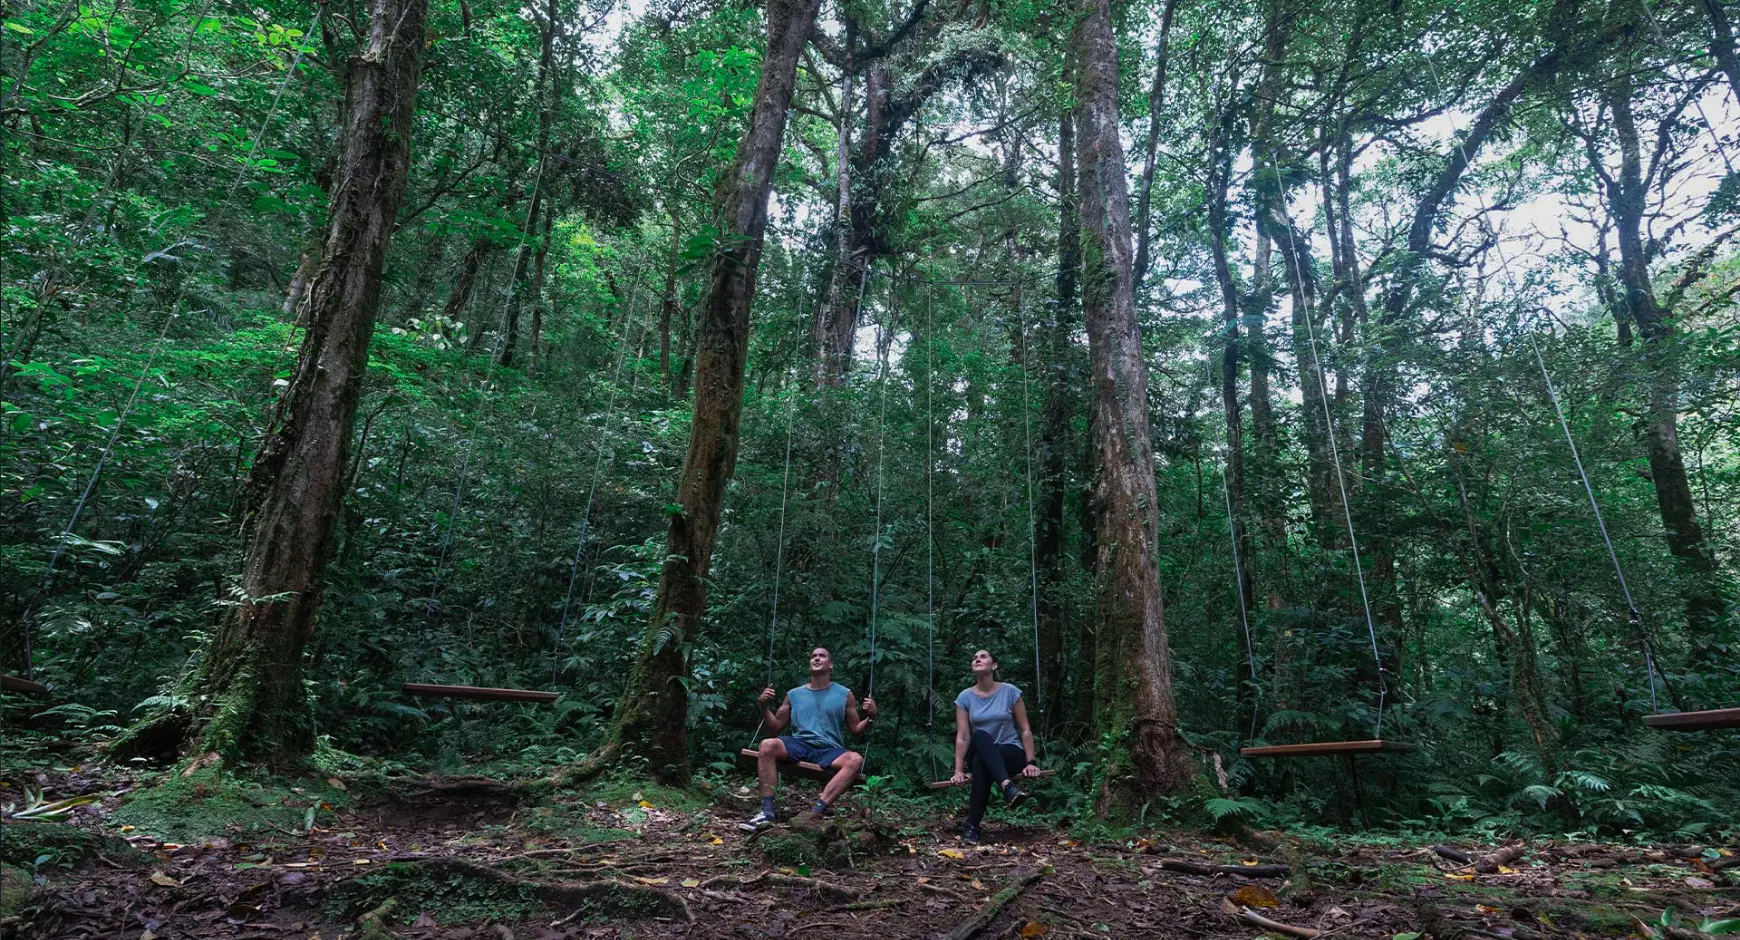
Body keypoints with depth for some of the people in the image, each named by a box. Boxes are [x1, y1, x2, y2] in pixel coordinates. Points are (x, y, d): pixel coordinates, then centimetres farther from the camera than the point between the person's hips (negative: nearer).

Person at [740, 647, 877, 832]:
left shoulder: (844, 694, 11)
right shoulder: (794, 695, 16)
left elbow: (856, 730, 13)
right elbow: (775, 728, 17)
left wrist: (870, 717, -7)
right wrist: (764, 707, 1)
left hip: (829, 750, -1)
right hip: (799, 745, 1)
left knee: (855, 760, -34)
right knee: (767, 745, -30)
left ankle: (817, 811, -42)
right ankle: (767, 812, -31)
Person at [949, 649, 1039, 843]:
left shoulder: (1010, 692, -5)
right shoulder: (965, 697, -1)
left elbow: (1025, 730, -3)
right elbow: (962, 736, -7)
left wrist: (1030, 762, -12)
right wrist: (958, 770, -15)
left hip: (1011, 754, -1)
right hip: (980, 755, 2)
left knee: (980, 763, -37)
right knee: (980, 736, -37)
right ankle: (1008, 787, -52)